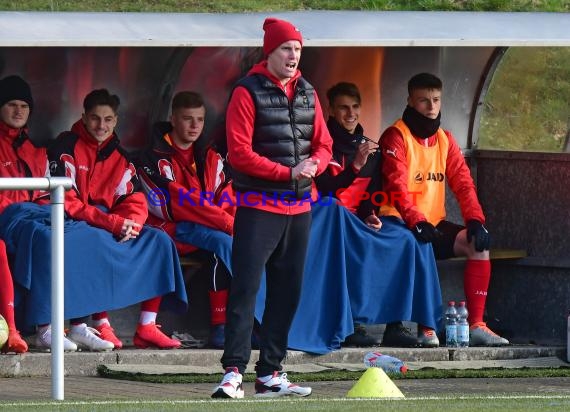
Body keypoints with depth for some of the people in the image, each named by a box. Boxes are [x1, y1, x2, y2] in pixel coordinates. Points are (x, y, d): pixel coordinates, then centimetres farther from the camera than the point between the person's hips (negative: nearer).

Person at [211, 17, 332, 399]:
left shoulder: (307, 93, 13)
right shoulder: (248, 93, -6)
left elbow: (323, 143, 16)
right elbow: (239, 152, -12)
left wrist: (315, 164, -7)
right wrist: (288, 173, -15)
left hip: (299, 208, 7)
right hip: (259, 206, -7)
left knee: (287, 292, 8)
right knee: (245, 288, -12)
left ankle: (270, 374, 14)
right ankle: (234, 372, -14)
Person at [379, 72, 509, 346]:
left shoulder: (445, 140, 14)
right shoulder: (396, 137, -7)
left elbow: (463, 183, 8)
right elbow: (397, 186, -18)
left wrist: (475, 219, -10)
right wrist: (417, 223, -32)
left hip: (434, 223, 7)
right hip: (402, 225, -7)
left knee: (478, 244, -13)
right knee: (421, 246, -37)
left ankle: (476, 325, -15)